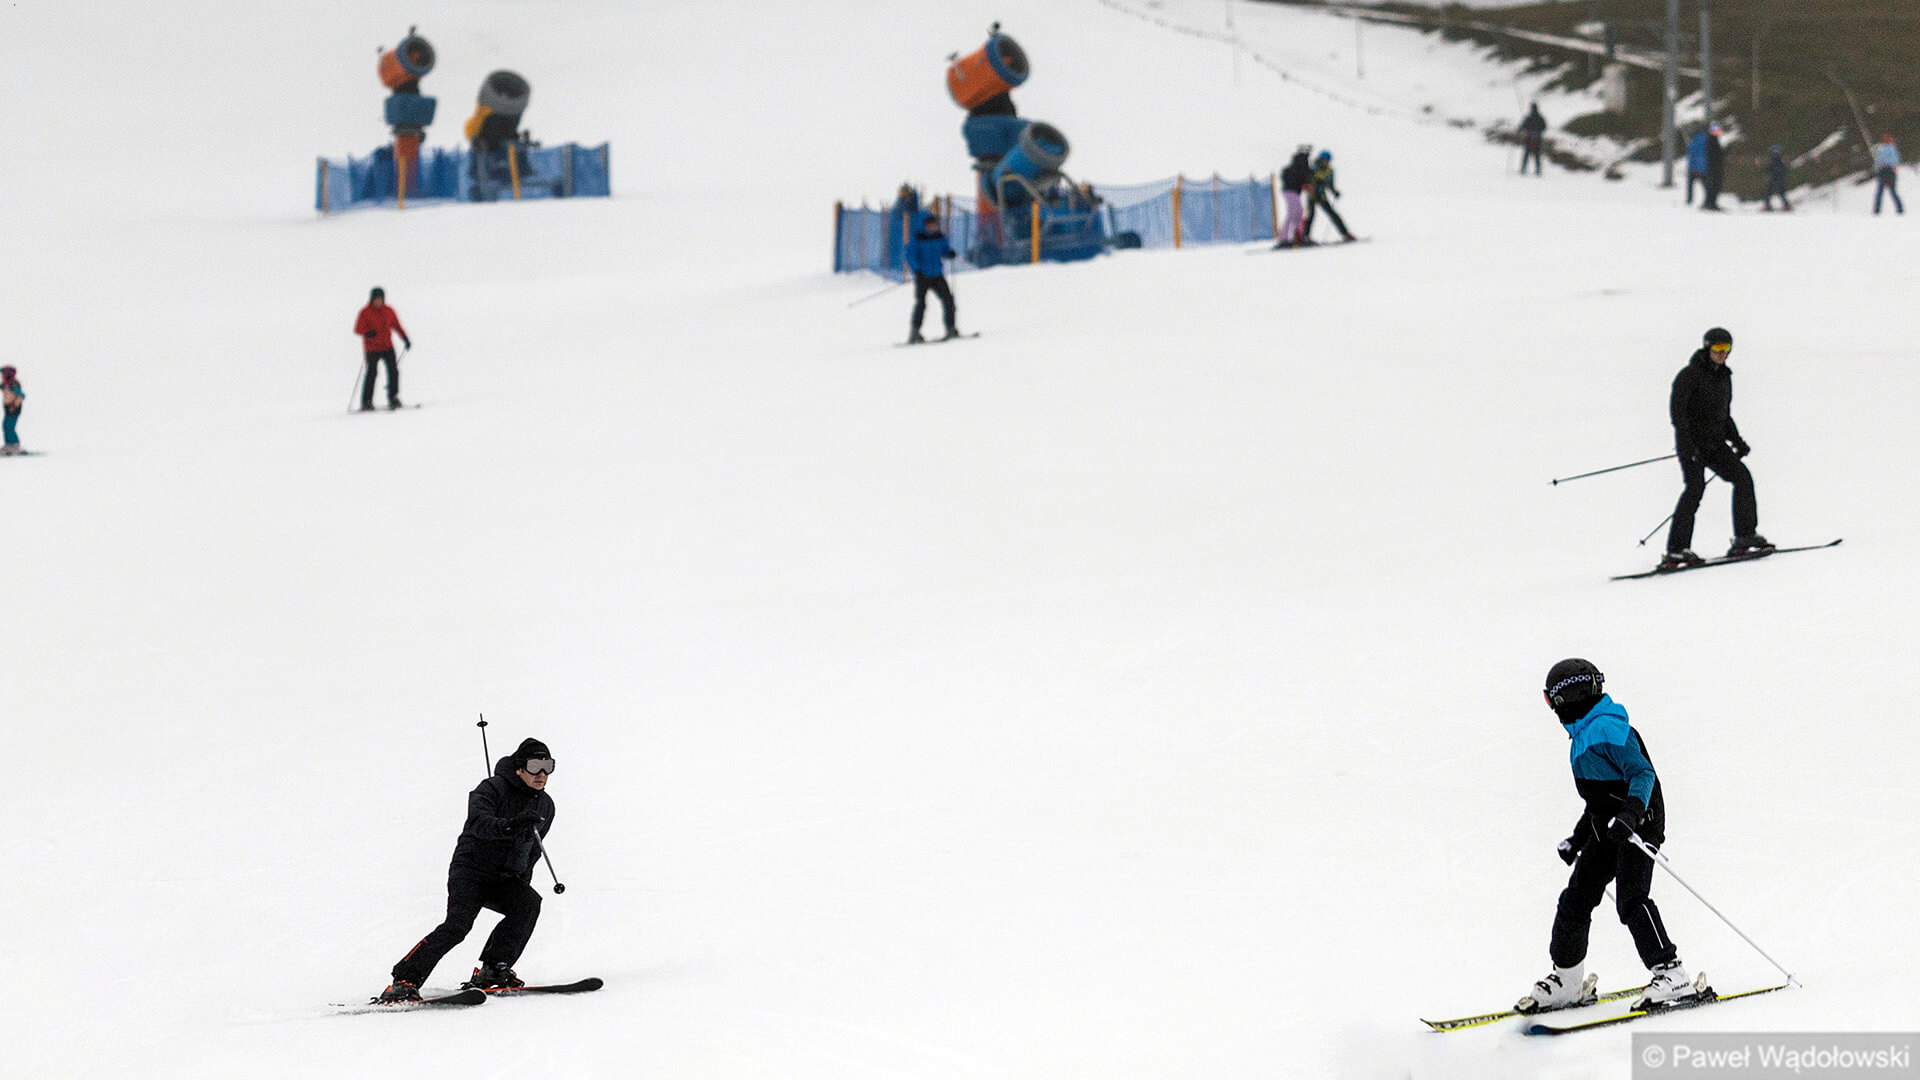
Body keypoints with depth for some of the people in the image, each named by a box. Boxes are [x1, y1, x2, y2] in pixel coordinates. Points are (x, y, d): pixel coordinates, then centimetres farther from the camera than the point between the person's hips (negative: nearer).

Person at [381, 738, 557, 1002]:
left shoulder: (545, 806, 9)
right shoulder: (493, 789, -12)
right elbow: (478, 822, -32)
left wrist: (523, 887, 20)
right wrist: (509, 825, -49)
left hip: (506, 880, 6)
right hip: (471, 871, -6)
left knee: (529, 903, -25)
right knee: (458, 924, -26)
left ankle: (493, 970, -21)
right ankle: (404, 981, -24)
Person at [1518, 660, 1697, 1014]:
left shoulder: (1609, 729, -16)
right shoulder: (1584, 733, 16)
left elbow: (1642, 774, -24)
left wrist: (1630, 815, -39)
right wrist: (1578, 837, 32)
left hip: (1637, 826, -10)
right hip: (1606, 830, 10)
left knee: (1631, 899, -22)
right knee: (1575, 900, 10)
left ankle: (1672, 976, -24)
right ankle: (1566, 979, 22)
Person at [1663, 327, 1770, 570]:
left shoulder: (1724, 377, 16)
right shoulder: (1690, 375, -8)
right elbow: (1677, 408, -16)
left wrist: (1736, 440, 17)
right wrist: (1685, 440, -26)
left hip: (1715, 443, 8)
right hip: (1691, 444, -8)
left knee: (1742, 477, -4)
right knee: (1695, 488, -21)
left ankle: (1745, 539, 5)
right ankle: (1676, 551, -24)